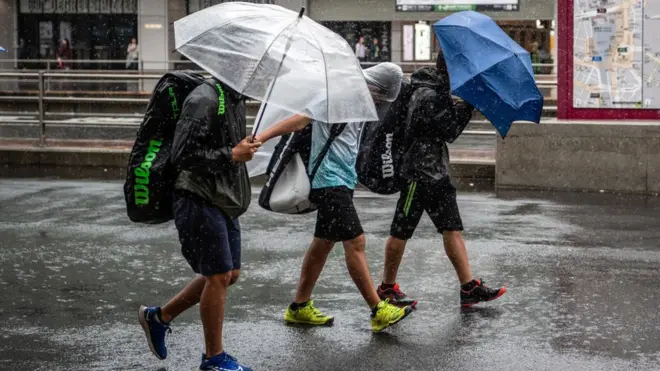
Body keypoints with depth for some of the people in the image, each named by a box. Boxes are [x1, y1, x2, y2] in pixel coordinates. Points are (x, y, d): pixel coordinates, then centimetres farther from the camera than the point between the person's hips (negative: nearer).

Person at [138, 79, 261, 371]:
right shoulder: (204, 99, -19)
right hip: (199, 201, -10)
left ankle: (159, 317, 28)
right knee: (219, 275, -4)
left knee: (229, 274, 14)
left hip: (224, 202, 10)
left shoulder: (236, 100, 11)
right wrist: (232, 155, -21)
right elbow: (182, 155, -23)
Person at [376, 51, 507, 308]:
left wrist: (462, 107, -4)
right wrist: (469, 105, -13)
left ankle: (469, 287, 5)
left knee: (452, 229, 5)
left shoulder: (439, 91, 11)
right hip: (418, 173, -10)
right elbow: (450, 130, -19)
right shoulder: (427, 96, -20)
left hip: (437, 172, 10)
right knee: (401, 231, 2)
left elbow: (451, 120, 13)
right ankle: (387, 288, 14)